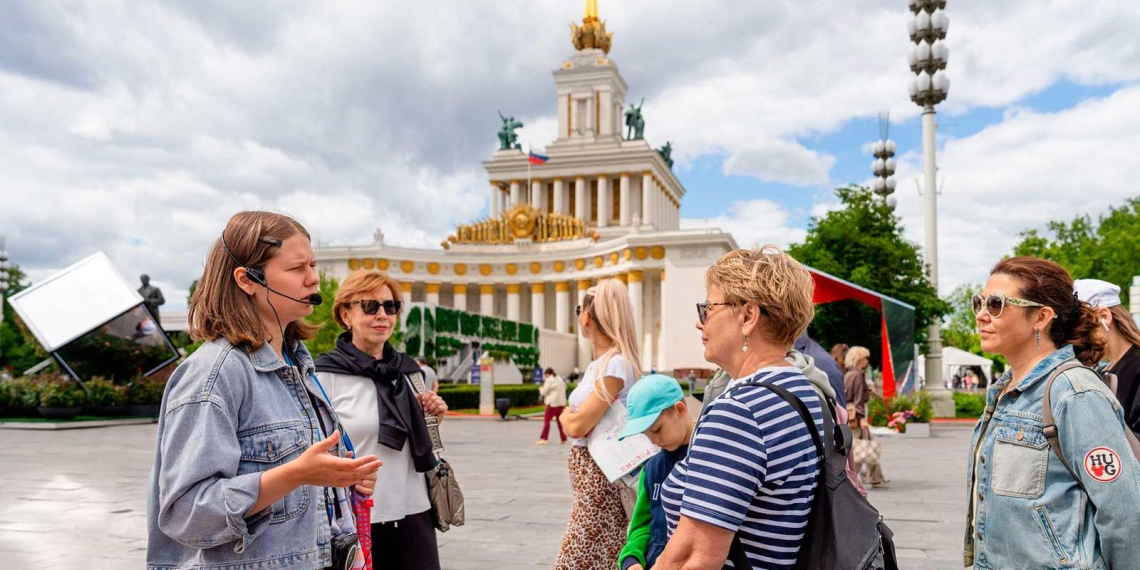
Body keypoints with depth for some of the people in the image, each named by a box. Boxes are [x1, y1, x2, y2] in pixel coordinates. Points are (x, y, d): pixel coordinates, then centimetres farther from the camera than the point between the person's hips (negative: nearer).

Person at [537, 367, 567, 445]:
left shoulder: (549, 380, -9)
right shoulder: (560, 379, 15)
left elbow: (544, 392, -8)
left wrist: (541, 389, 15)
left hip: (553, 403, -8)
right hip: (561, 402, 8)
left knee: (547, 420, -4)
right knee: (560, 420, 12)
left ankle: (543, 439, -9)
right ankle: (564, 439, 12)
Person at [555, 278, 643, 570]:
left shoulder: (616, 363, -18)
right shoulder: (598, 364, 12)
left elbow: (576, 425, -20)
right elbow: (571, 417, 16)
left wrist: (566, 415, 0)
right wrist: (572, 416, -4)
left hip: (601, 475, -10)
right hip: (590, 472, 10)